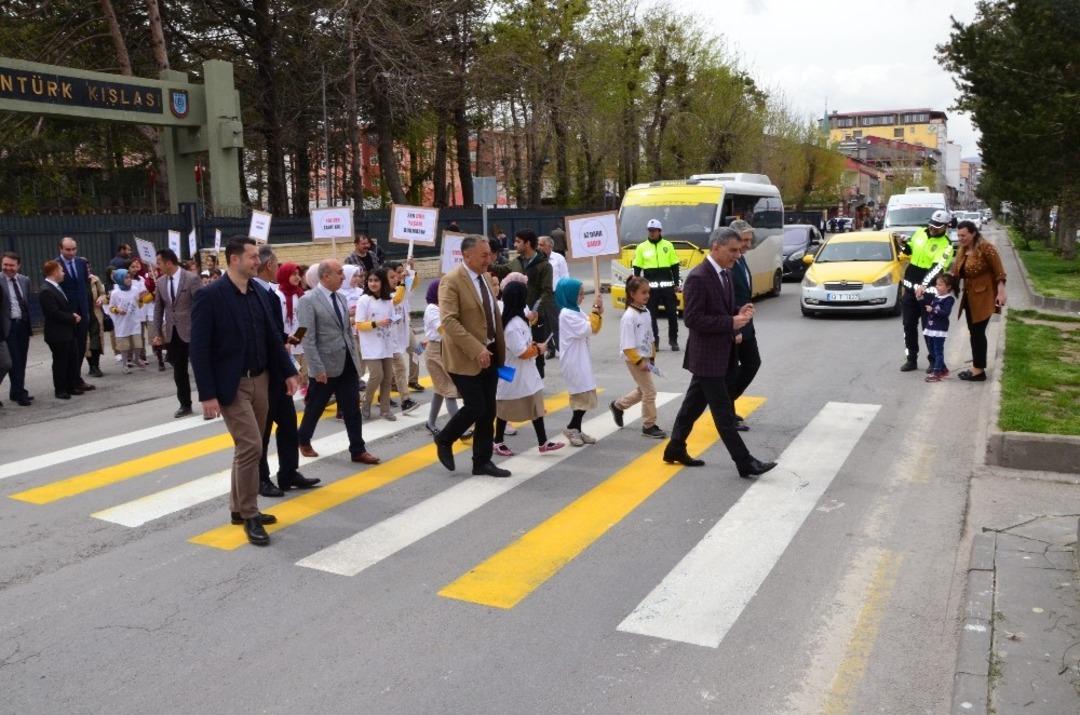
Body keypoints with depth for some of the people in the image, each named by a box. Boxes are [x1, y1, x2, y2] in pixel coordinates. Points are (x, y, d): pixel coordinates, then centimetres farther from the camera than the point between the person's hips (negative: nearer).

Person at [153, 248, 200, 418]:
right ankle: (185, 405, 22)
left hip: (191, 331, -5)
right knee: (179, 372, 11)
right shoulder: (161, 282, 7)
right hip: (172, 333, 6)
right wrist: (157, 333, 9)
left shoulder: (192, 279, -11)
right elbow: (158, 309, 13)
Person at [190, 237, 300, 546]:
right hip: (231, 384, -7)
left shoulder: (260, 293, 7)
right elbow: (199, 349, -14)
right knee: (250, 446, -10)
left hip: (260, 380, 7)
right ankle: (249, 515, 4)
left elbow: (272, 338, 14)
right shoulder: (210, 296, -13)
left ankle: (239, 508, 28)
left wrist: (288, 372, 7)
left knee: (249, 448, 14)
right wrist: (207, 394, -17)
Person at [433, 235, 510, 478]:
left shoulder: (482, 279, 11)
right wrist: (476, 350, -28)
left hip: (489, 355, 8)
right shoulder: (451, 281, -15)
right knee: (475, 408, -6)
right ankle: (444, 440, 20)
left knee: (488, 411, 8)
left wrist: (500, 350, 14)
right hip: (466, 358, -8)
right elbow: (449, 321, -24)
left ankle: (482, 462, 19)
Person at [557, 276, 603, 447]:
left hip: (581, 359, 9)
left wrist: (598, 313, -1)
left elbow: (594, 329, 13)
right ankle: (571, 428, 3)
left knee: (583, 396, 11)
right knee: (584, 396, -8)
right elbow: (586, 330, -20)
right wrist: (595, 310, -15)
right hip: (573, 360, -9)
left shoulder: (576, 311, 11)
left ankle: (576, 429, 18)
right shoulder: (567, 314, -17)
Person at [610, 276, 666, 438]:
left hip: (645, 358, 9)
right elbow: (627, 346, -21)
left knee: (642, 390, 20)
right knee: (650, 391, -3)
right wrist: (639, 361, -22)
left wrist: (652, 357, 15)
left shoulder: (646, 312, 5)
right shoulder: (629, 317, -20)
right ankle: (649, 425, 11)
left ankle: (618, 406, 39)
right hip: (635, 360, -9)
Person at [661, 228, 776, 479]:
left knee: (694, 404, 17)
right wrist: (731, 323, -22)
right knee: (723, 411, -3)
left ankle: (675, 449, 29)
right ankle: (745, 463, 1)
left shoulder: (725, 273, 9)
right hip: (706, 355, -9)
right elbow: (692, 319, -23)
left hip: (718, 353, 9)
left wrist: (739, 314, -1)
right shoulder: (698, 278, -20)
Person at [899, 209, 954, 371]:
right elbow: (909, 250, 21)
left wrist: (924, 285, -38)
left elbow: (937, 268, -25)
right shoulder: (920, 233, 5)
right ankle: (911, 359, 18)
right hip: (910, 287, 6)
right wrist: (902, 244, -3)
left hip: (928, 290, -5)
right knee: (909, 325, 9)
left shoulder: (946, 245, -12)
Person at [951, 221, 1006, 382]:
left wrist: (1001, 292, -21)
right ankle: (977, 367, 20)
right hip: (969, 297, 8)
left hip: (983, 297, -8)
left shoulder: (985, 248, -16)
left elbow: (999, 272, -16)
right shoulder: (961, 251, 8)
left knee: (978, 333, -6)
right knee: (973, 332, 12)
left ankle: (979, 370, 0)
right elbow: (955, 272, 7)